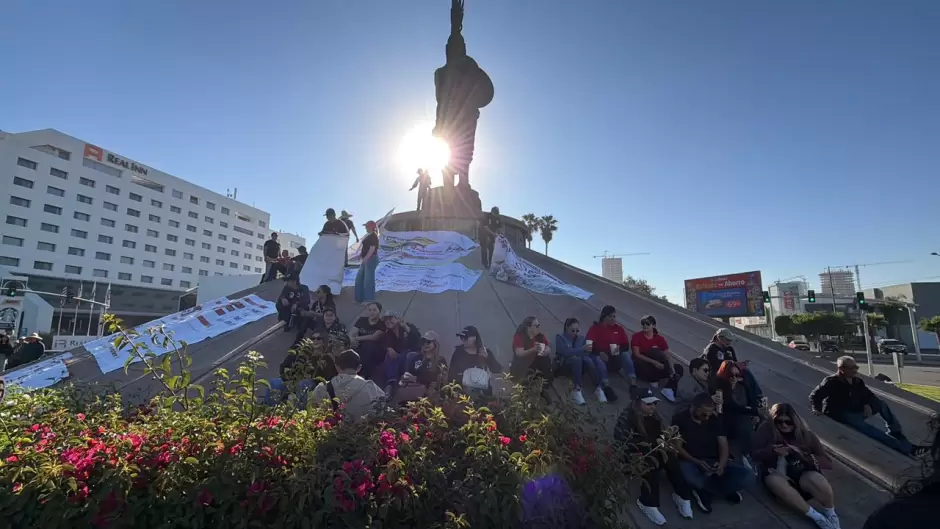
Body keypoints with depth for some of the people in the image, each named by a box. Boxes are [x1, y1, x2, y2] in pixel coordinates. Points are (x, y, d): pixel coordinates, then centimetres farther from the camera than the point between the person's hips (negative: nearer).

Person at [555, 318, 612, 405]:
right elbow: (566, 352, -18)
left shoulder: (581, 337, 13)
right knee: (576, 358, -37)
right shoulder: (560, 337, 0)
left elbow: (586, 353, 1)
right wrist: (582, 349, -24)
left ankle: (601, 387, -37)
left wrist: (588, 349, -22)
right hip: (566, 365, -3)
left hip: (581, 364, 4)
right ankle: (577, 390, -38)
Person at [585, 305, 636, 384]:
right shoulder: (595, 328, 2)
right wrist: (599, 353, -26)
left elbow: (626, 346, 6)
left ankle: (633, 384, -37)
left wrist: (619, 349, -18)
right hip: (601, 357, -2)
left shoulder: (619, 328, 9)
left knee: (625, 356, -26)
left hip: (615, 357, 2)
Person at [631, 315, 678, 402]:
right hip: (641, 364, -1)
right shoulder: (637, 337, -7)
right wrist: (653, 362, -27)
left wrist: (671, 368, -21)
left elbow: (667, 356, -3)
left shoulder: (660, 338, 2)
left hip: (657, 366, 1)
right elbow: (637, 354, -17)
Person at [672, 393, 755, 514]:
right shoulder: (680, 418, -9)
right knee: (692, 479, -39)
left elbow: (723, 445, 0)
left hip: (714, 462, 4)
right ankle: (726, 489, -7)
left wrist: (722, 464, -19)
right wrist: (697, 462, -24)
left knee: (748, 476, -19)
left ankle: (704, 492, -9)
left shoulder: (715, 419, 4)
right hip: (691, 461, -4)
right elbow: (677, 447, -10)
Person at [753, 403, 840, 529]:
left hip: (802, 473, 1)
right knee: (774, 481, -36)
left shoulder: (805, 434, 2)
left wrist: (803, 455, -19)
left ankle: (831, 515, -4)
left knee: (817, 480, -33)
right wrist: (773, 451, -23)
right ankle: (816, 517, -23)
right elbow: (754, 454, -5)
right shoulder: (766, 430, -2)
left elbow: (828, 463, -1)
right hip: (776, 473, -1)